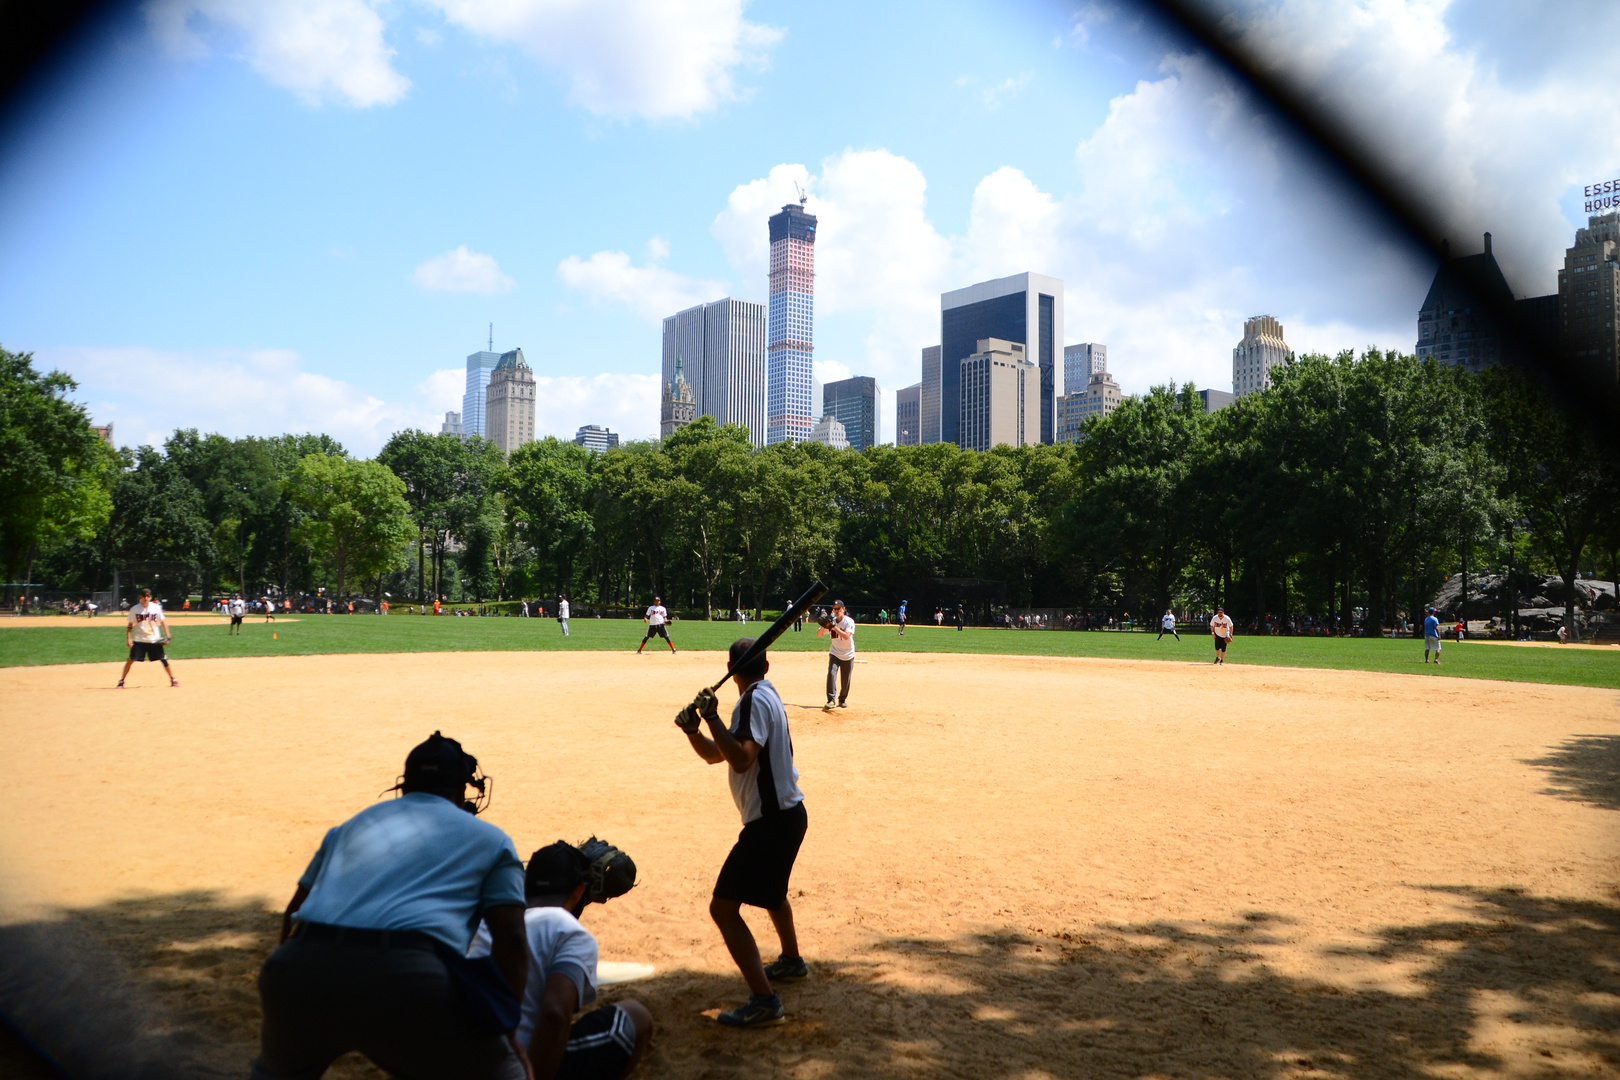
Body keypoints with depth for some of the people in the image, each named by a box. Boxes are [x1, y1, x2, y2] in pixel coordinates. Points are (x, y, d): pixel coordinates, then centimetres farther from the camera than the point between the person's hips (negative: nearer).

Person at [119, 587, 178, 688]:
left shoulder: (156, 607, 1)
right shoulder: (135, 609, -1)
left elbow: (163, 622, 5)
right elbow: (130, 625, 3)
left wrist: (167, 636, -3)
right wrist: (128, 639, -5)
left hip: (155, 640, 0)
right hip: (139, 640, 0)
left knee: (163, 660, -1)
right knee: (130, 660, -4)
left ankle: (173, 679, 8)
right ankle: (121, 681, 9)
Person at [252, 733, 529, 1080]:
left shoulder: (355, 823, 31)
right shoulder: (490, 839, 21)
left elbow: (294, 912, 29)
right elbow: (510, 937, 10)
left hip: (303, 968, 4)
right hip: (408, 985, -4)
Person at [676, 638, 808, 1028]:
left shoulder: (755, 700, -16)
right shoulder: (766, 696, 13)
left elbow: (741, 759, -31)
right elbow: (714, 754, 14)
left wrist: (712, 717, -24)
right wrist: (693, 729, -3)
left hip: (772, 821, -10)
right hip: (787, 813, 10)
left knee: (723, 907, -11)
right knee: (770, 889, 33)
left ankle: (764, 1000, -14)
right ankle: (792, 961, 52)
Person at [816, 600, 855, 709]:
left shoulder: (849, 621, -13)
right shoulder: (831, 621, -2)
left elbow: (846, 636, -28)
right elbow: (818, 635, -3)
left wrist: (834, 627, -32)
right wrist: (825, 626, -21)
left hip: (848, 655, -1)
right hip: (835, 653, 2)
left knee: (845, 680, 6)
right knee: (831, 673, -19)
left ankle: (842, 700, 26)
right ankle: (831, 700, -22)